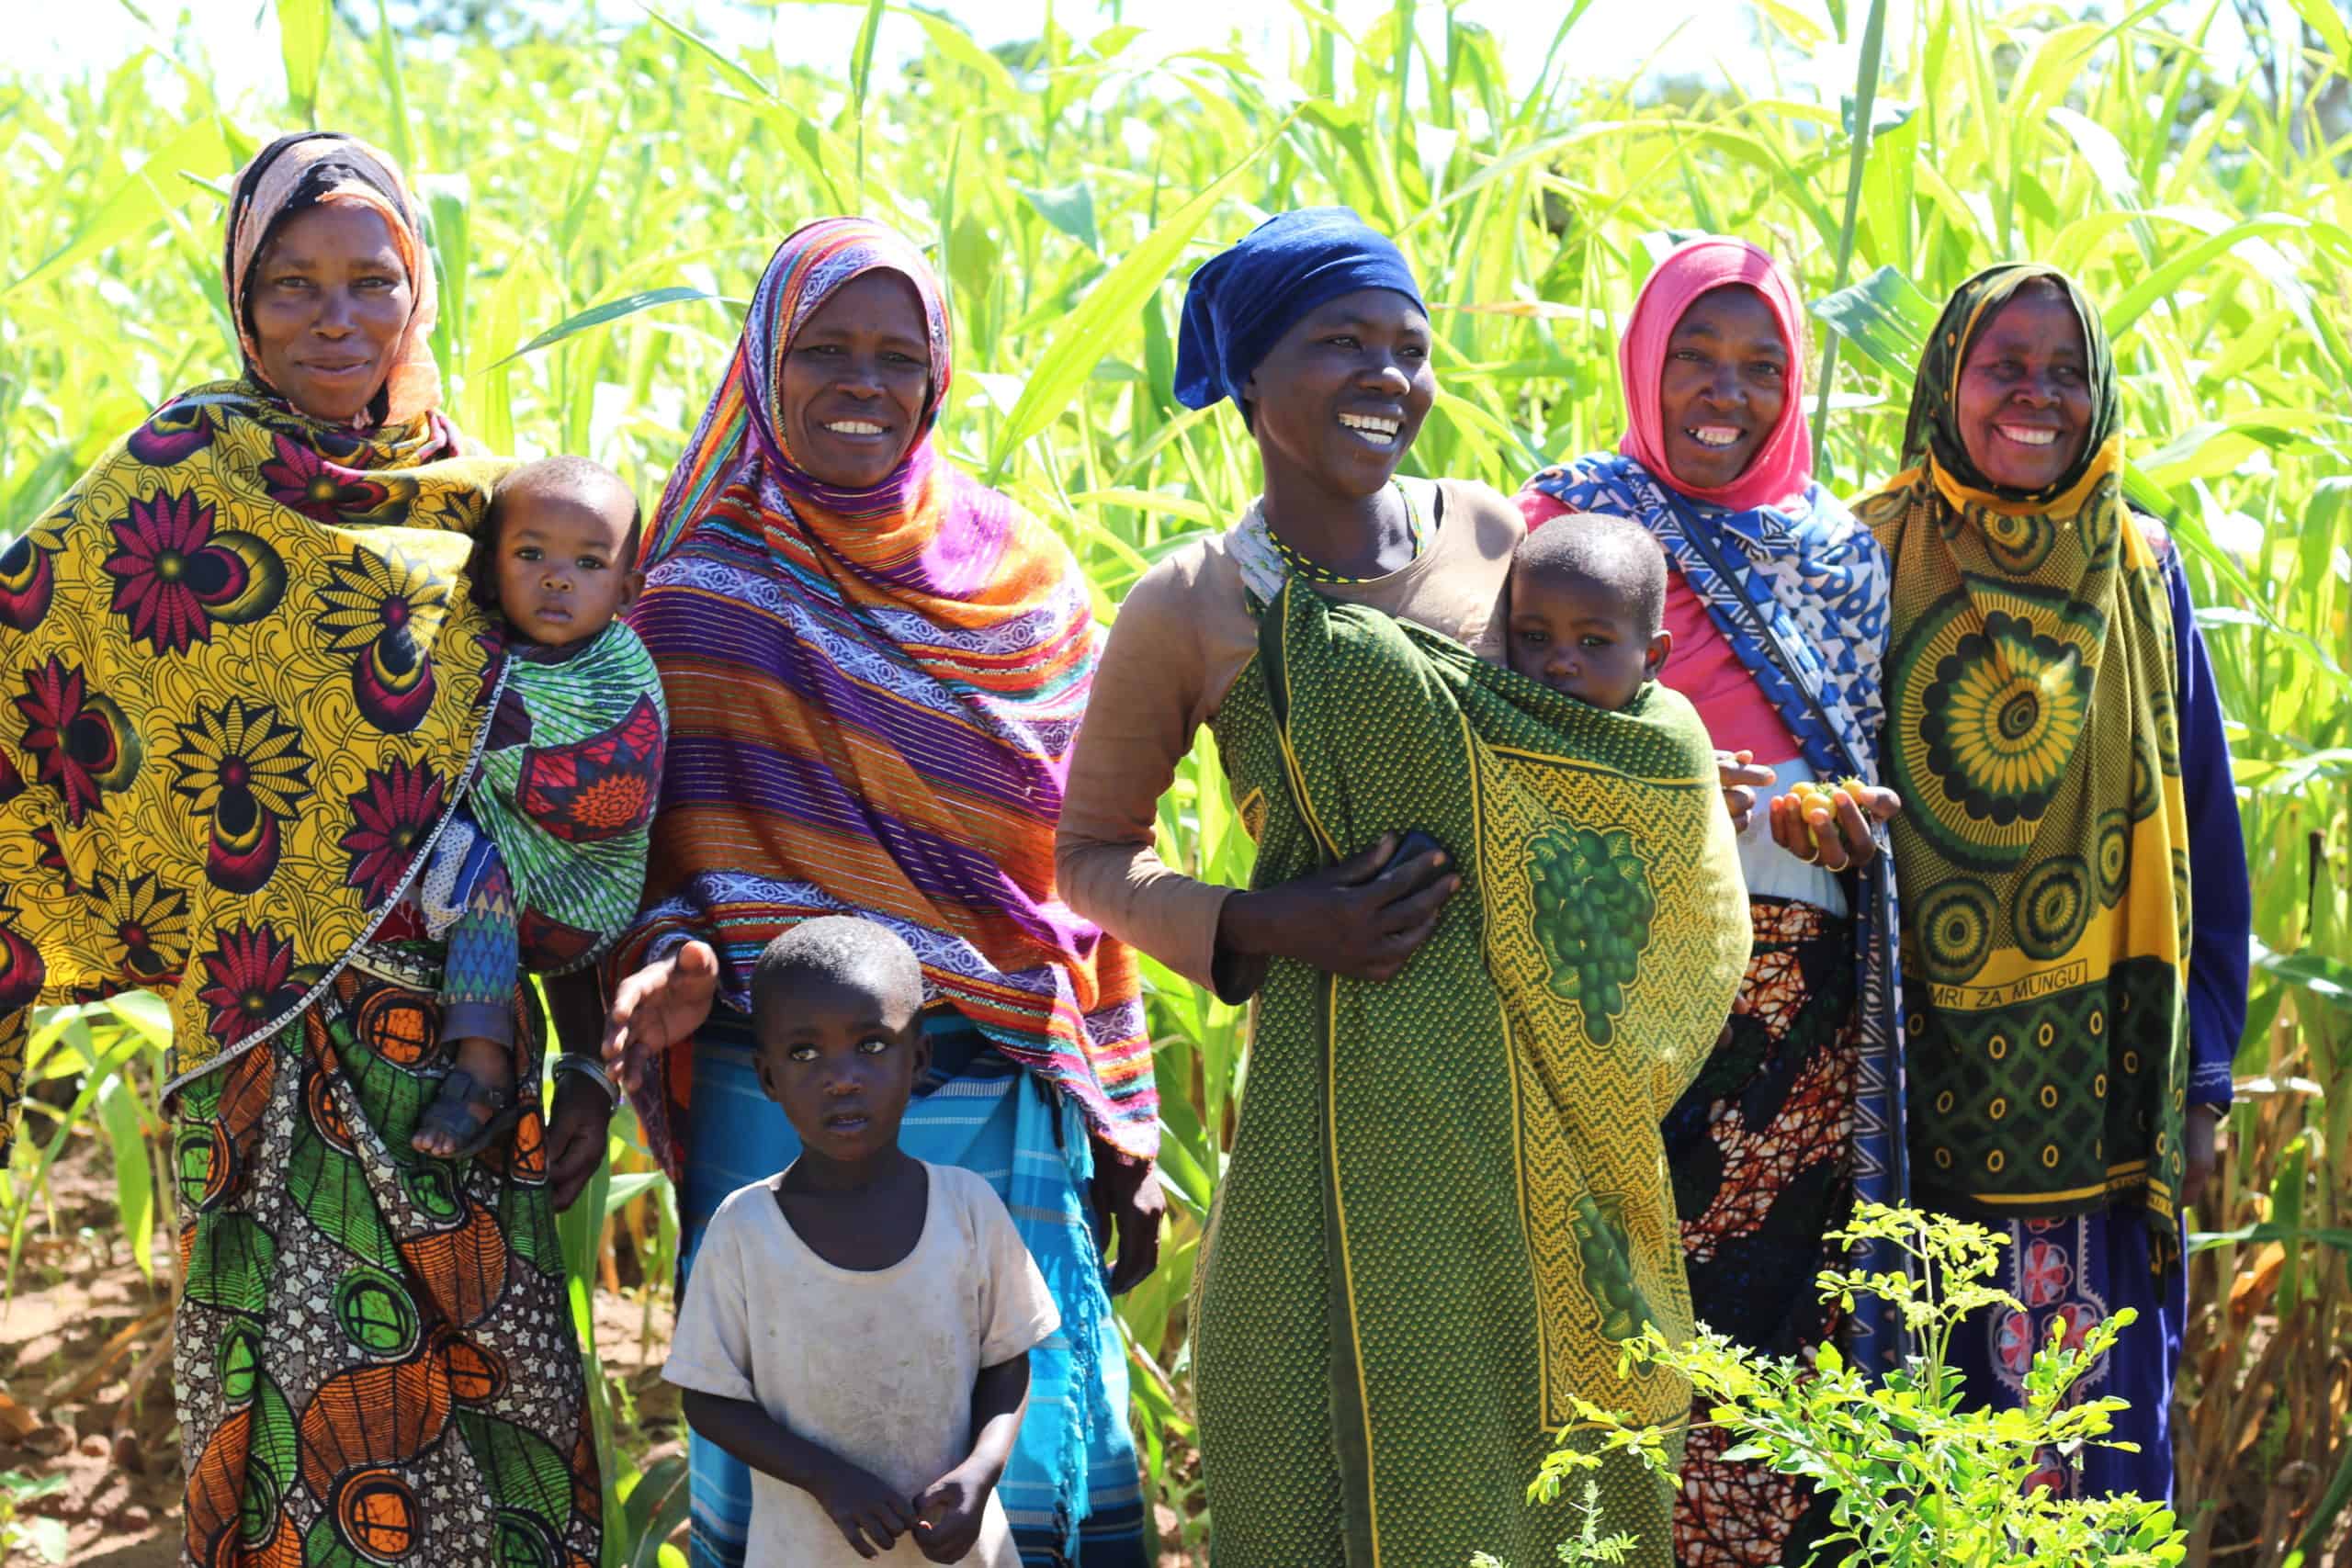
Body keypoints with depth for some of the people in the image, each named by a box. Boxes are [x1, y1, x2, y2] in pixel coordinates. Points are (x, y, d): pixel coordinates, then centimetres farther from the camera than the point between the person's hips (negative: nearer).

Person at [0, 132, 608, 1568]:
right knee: (329, 1433, -5)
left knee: (497, 1427, 8)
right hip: (285, 1058, -4)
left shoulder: (478, 504, 11)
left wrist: (592, 1057, 10)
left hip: (472, 1054, 5)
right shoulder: (189, 472, -2)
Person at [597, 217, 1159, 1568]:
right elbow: (655, 834, 4)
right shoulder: (704, 580, 2)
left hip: (1001, 1107, 1)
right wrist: (673, 958, -18)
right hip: (773, 1103, -1)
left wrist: (1125, 1131, 8)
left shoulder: (1022, 579, 7)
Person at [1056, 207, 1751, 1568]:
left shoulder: (1492, 536, 6)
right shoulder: (1194, 610, -3)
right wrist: (1258, 926, -10)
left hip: (1551, 1079, 4)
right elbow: (1093, 853, 6)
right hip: (1352, 1074, -3)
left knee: (1555, 1407, 7)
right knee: (1376, 1451, -2)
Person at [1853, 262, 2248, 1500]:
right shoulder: (1872, 557, 1)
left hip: (2100, 1074, 2)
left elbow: (2200, 830, 8)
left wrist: (2201, 1074, 3)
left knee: (2101, 1427, 2)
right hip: (1922, 1066, -1)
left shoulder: (2140, 571, 7)